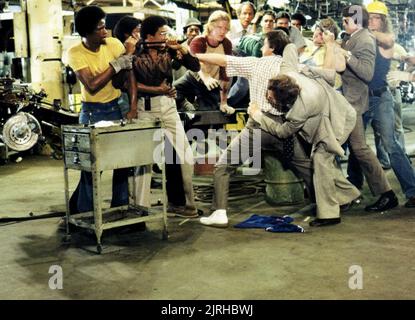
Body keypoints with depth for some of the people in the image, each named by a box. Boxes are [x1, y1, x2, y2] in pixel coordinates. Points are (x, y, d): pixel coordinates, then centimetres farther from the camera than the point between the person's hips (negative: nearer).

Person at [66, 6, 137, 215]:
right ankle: (83, 213, 13)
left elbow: (130, 75, -6)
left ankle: (120, 208, 17)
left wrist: (133, 108, -14)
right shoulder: (75, 53, -13)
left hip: (116, 107, 3)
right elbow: (92, 86, -22)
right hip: (91, 112, -3)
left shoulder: (114, 44, -6)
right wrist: (116, 66, -20)